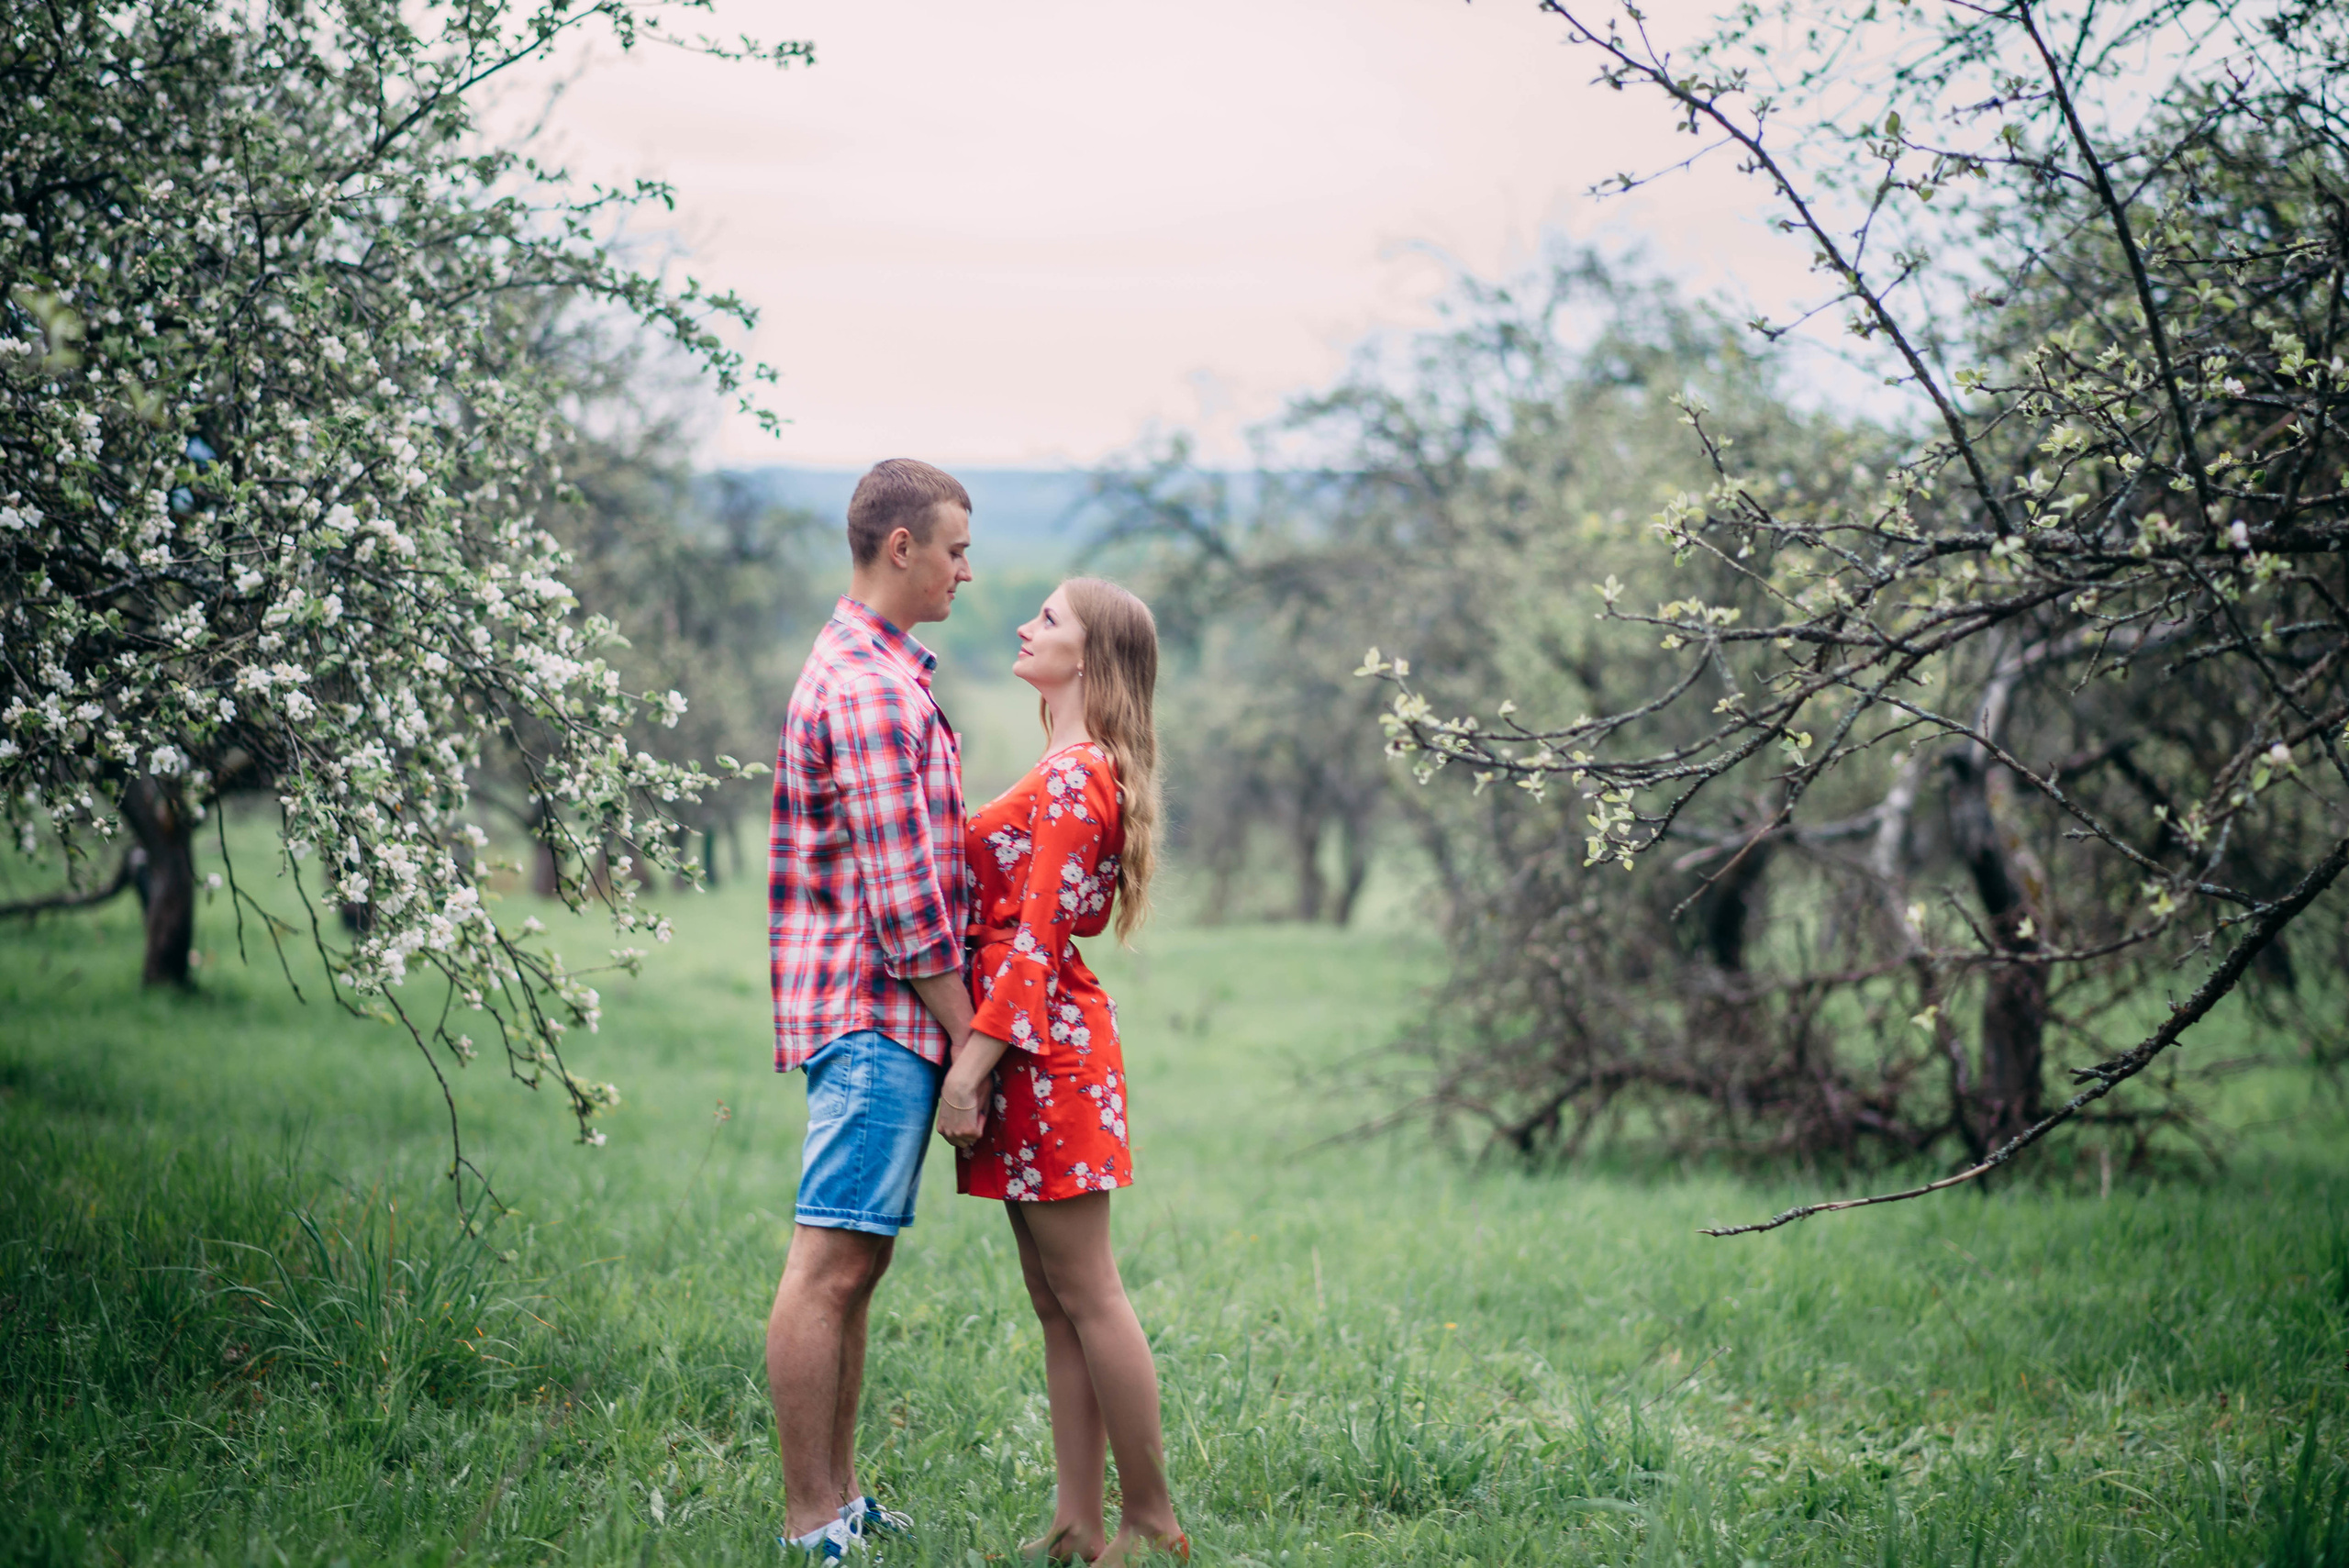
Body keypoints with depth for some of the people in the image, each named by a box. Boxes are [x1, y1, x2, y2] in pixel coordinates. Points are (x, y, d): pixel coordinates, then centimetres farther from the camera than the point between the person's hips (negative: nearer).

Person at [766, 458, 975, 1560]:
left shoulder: (877, 670, 20)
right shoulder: (869, 686, -14)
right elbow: (902, 895, -18)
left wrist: (956, 1032, 20)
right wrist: (967, 1036, -13)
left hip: (883, 1020, 11)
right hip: (878, 1014, -11)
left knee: (854, 1266, 13)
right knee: (830, 1265, -8)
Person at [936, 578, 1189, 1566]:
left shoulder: (1074, 776, -13)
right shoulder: (1074, 770, 18)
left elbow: (1035, 936, -19)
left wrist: (976, 1057, -20)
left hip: (1046, 1051, -10)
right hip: (1045, 1049, 10)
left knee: (1086, 1296, -5)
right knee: (1055, 1300, 10)